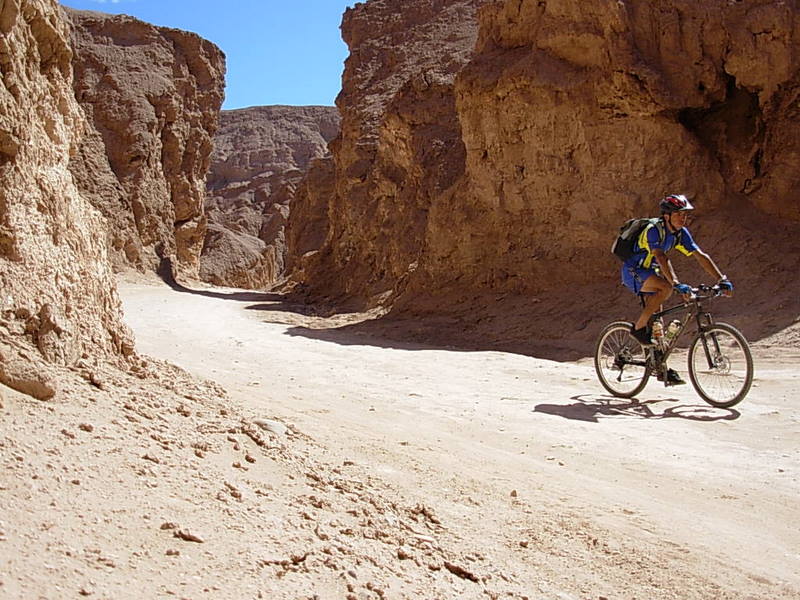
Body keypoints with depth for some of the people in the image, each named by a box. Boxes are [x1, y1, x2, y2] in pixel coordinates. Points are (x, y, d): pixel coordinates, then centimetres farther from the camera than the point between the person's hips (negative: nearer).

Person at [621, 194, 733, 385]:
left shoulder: (681, 233, -2)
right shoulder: (654, 230, -25)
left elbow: (701, 256, -5)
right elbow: (661, 258, -38)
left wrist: (722, 279, -13)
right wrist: (677, 283, -50)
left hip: (649, 273, 7)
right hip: (633, 272, -7)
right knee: (666, 287, -33)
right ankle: (638, 327, -19)